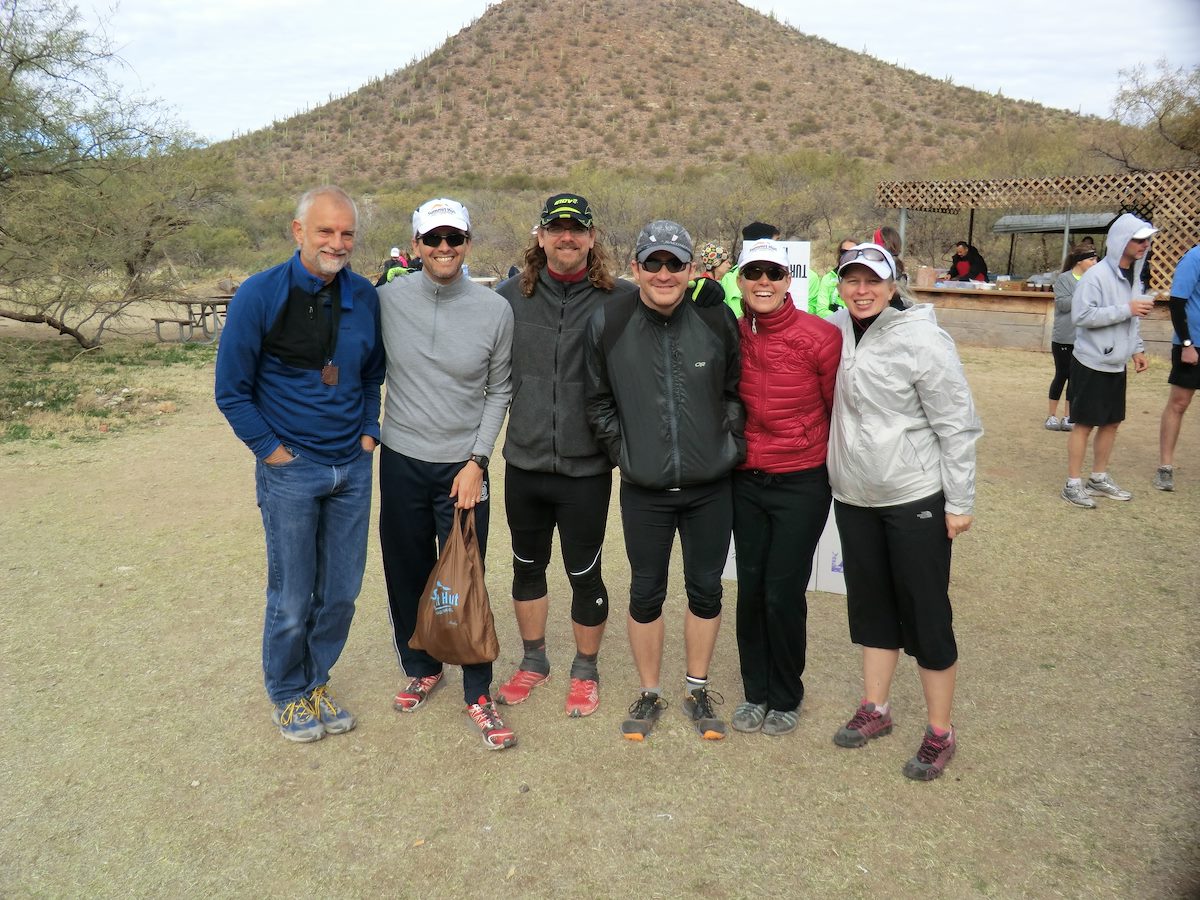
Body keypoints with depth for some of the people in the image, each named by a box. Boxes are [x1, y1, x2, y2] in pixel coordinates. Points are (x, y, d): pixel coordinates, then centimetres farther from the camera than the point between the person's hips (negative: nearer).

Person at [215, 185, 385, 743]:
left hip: (352, 468, 4)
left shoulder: (365, 297, 2)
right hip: (290, 471, -4)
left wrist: (369, 431, 6)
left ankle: (316, 682, 34)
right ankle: (287, 696, 29)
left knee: (341, 593, 13)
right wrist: (272, 450, -8)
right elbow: (231, 390, -6)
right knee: (292, 599, 6)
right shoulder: (260, 295, -11)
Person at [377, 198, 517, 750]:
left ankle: (478, 694, 15)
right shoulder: (389, 299, -3)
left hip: (463, 466, -2)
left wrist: (477, 461, -6)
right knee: (406, 573, 14)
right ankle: (421, 668, 37)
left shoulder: (495, 310, -6)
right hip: (401, 461, 2)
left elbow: (498, 392, 0)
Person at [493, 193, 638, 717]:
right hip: (524, 462, 3)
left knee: (584, 573, 10)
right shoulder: (512, 296, 1)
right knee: (527, 566, 18)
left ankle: (585, 671, 33)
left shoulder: (621, 299, -7)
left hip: (587, 467, -3)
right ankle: (534, 661, 40)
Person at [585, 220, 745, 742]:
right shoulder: (608, 323, -7)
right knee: (646, 593, 10)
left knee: (705, 588, 13)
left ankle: (697, 690, 33)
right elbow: (598, 401, 4)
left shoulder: (717, 320, -5)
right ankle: (649, 694, 31)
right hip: (644, 489, -1)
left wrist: (730, 444, 0)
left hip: (710, 486, 1)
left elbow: (737, 390, 6)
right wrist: (622, 450, -2)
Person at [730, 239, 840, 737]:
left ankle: (786, 697, 24)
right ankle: (755, 691, 30)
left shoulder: (820, 337, -13)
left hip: (801, 484, -3)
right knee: (750, 588, 11)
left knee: (783, 593, 1)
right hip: (745, 481, 4)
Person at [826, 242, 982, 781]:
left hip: (916, 499, -6)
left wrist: (959, 503, -12)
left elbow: (957, 426, -12)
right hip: (853, 497, 6)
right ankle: (875, 708, 33)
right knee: (870, 605, 17)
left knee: (925, 614, 3)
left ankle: (940, 733, 18)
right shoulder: (836, 331, 1)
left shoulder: (921, 340, -15)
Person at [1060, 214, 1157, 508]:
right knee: (1084, 424, -1)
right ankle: (1073, 484, 8)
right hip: (1091, 364, -8)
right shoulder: (1097, 275, -16)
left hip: (1116, 364, 8)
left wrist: (1136, 349, 13)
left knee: (1112, 422, 13)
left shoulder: (1133, 274, 10)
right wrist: (1126, 309, -23)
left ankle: (1099, 479, 26)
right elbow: (1081, 315, -23)